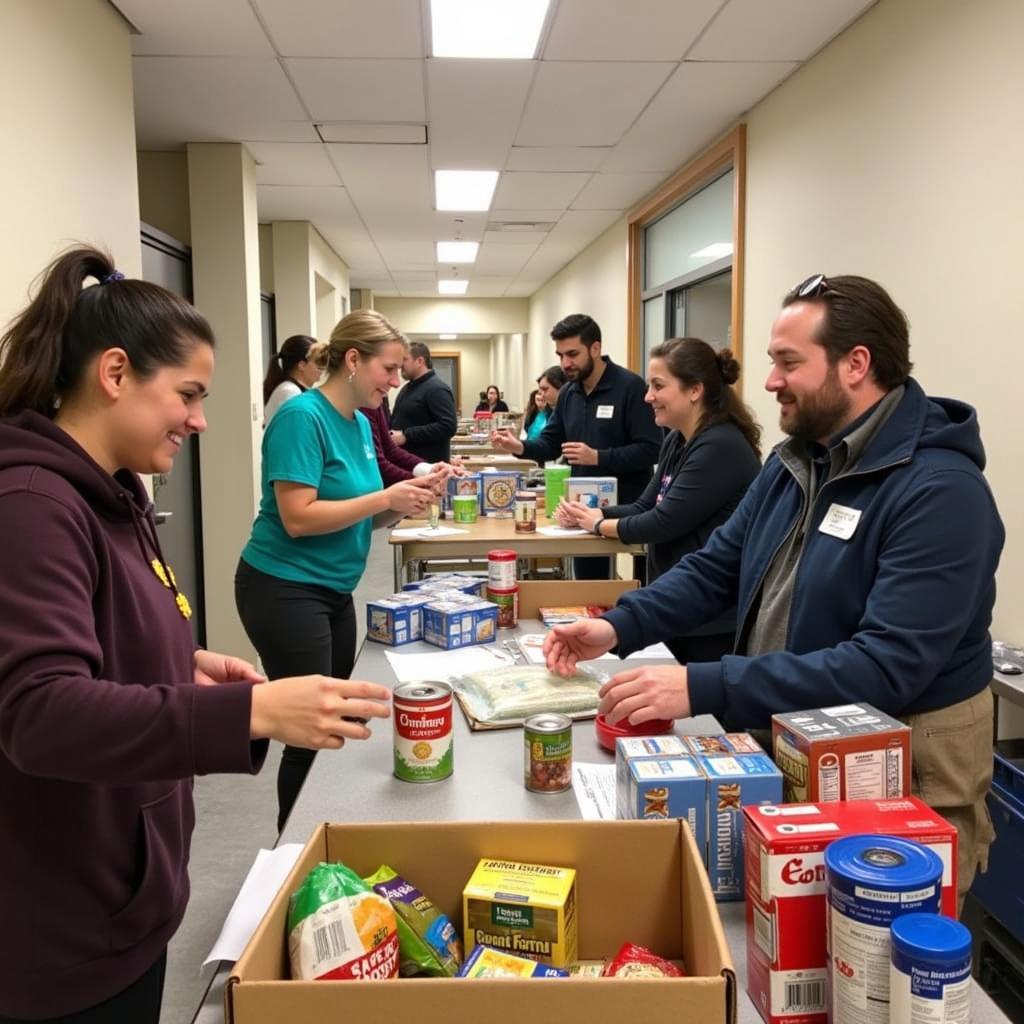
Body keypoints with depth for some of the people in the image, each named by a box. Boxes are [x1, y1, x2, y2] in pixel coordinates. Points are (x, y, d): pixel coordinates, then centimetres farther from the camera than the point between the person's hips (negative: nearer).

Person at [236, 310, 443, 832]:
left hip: (333, 590, 9)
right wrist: (385, 498, -22)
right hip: (285, 590, -9)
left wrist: (407, 500, -6)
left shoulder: (361, 423, 8)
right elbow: (298, 518, -24)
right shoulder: (302, 416, -18)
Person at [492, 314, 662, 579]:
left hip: (627, 508, -7)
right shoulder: (568, 393, 11)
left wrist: (597, 457, -24)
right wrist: (520, 447, -7)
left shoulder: (630, 387, -13)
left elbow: (651, 449, -19)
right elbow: (551, 443, 13)